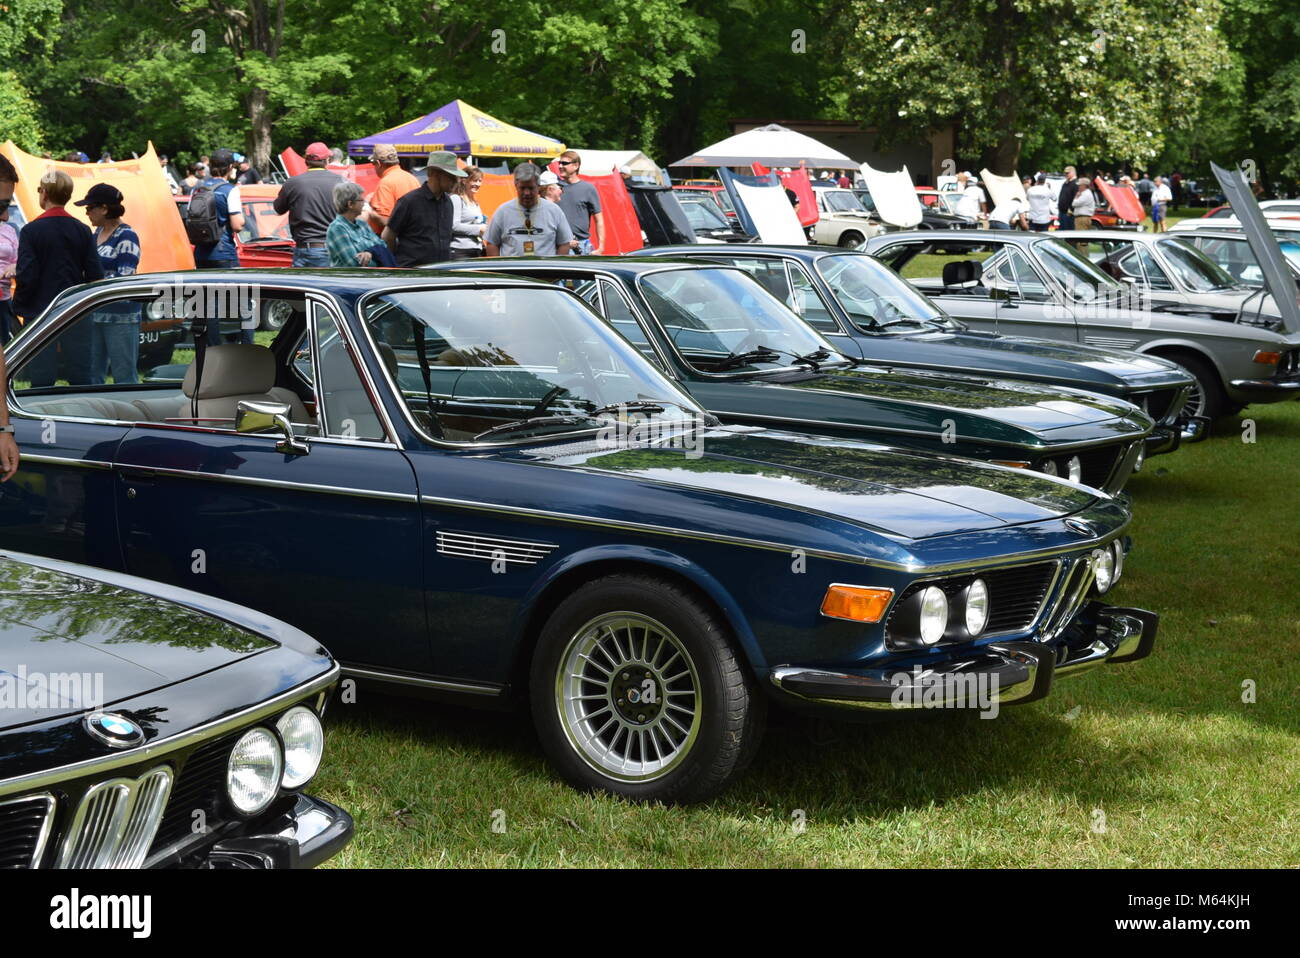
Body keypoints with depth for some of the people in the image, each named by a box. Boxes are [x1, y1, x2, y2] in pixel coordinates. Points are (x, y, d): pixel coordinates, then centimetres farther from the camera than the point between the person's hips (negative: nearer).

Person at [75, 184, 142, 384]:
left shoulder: (126, 237, -10)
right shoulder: (97, 233, 14)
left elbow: (125, 279, -16)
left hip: (120, 317, -8)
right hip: (95, 313, 8)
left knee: (124, 376, -5)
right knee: (93, 374, 10)